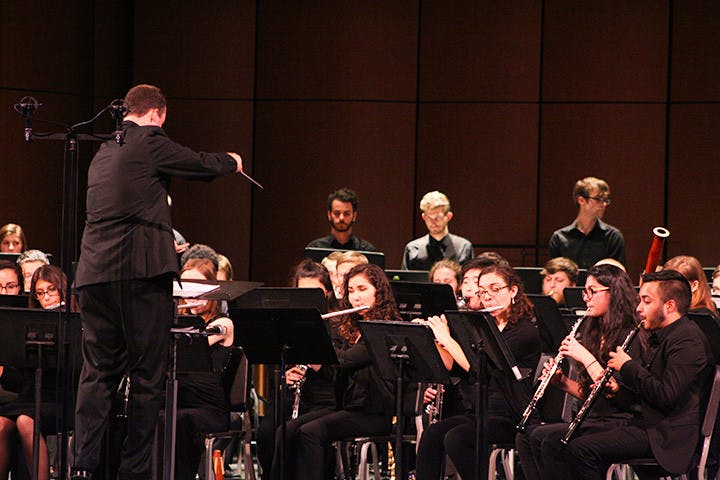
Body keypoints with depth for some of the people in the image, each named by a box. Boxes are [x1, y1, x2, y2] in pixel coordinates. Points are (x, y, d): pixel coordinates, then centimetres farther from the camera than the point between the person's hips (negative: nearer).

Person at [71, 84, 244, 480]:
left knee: (97, 372, 7)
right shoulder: (149, 143, -3)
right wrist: (231, 162, 29)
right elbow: (201, 166, 7)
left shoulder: (103, 153, 19)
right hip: (140, 270, -7)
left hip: (93, 273, 7)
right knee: (147, 373, 1)